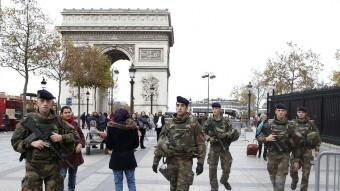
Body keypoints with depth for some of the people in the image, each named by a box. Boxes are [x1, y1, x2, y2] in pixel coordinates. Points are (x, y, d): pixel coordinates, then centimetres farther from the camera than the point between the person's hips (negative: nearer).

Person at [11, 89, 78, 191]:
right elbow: (15, 141, -1)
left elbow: (74, 135, 6)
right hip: (34, 166, -1)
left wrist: (61, 137, -11)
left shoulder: (57, 120, 2)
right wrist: (31, 143, -16)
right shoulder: (28, 120, -3)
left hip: (53, 166, 2)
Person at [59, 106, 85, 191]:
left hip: (75, 153, 5)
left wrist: (80, 144, -9)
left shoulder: (75, 123, 5)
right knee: (61, 175, -11)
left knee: (73, 175, 18)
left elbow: (81, 135, 8)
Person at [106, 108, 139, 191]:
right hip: (129, 157, 2)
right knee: (131, 181, 11)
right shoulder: (132, 126, -4)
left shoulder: (112, 126, -11)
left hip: (116, 158, -2)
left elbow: (109, 144, -9)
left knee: (118, 182, 7)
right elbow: (136, 144, 1)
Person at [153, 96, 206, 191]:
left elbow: (200, 143, -5)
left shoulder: (193, 122, -6)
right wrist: (156, 160, 3)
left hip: (186, 160, -3)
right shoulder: (170, 123, 3)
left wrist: (200, 162, -9)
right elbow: (161, 142, 6)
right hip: (171, 159, 3)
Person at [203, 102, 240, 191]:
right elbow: (203, 132, 5)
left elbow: (231, 133, -4)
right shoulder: (209, 121, -2)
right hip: (214, 147, 0)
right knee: (212, 169, -2)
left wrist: (224, 135, -23)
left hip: (224, 147, 1)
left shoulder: (226, 121, -3)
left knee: (227, 168, 8)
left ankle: (224, 180, 39)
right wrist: (209, 138, -12)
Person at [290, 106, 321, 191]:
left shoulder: (311, 123, 0)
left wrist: (317, 149, 1)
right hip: (296, 149, 0)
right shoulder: (293, 124, 1)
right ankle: (295, 180, 25)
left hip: (307, 150, 0)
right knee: (293, 169, -8)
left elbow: (317, 136, 5)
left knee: (306, 172, 2)